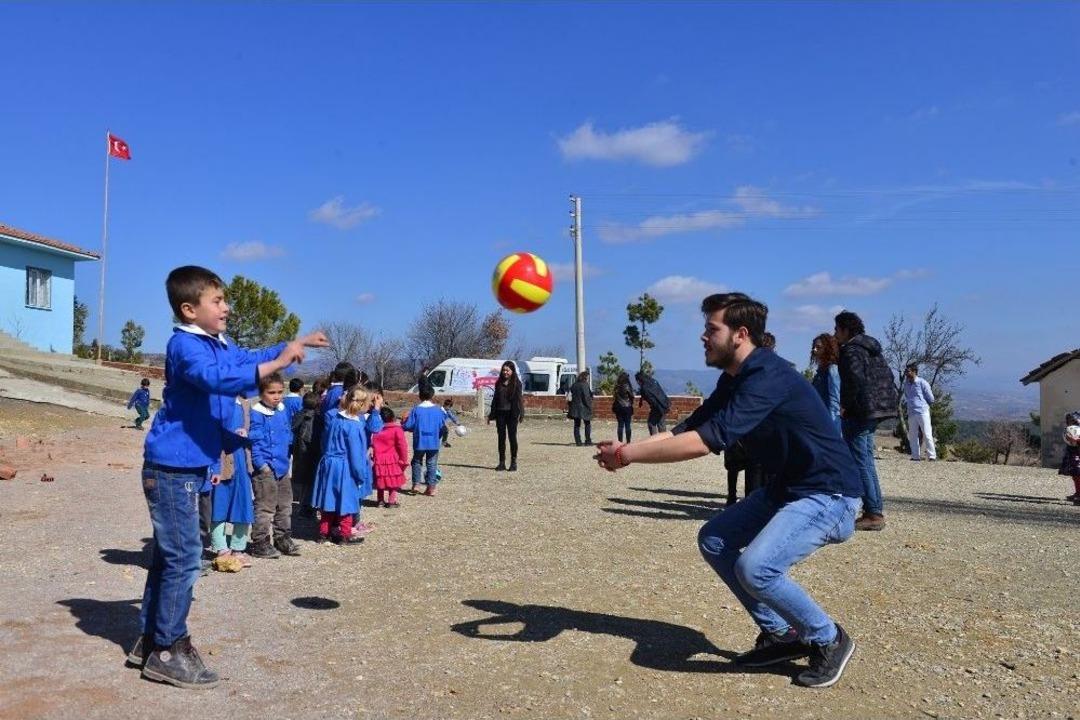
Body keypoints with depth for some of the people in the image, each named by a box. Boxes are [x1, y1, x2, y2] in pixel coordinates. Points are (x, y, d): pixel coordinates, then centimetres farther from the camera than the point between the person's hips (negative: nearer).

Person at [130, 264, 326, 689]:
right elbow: (218, 378, -36)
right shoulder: (184, 345, -18)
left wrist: (297, 344, 18)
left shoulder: (219, 344, 11)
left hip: (187, 468, 10)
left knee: (168, 556, 16)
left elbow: (247, 359, 29)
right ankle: (168, 651, 6)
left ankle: (150, 641, 27)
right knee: (182, 559, -5)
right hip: (172, 468, -10)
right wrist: (279, 362, -37)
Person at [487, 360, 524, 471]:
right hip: (500, 413, 4)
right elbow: (495, 399, 14)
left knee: (512, 437, 0)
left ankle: (513, 462, 7)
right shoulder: (499, 383, 12)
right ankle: (502, 462, 12)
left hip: (511, 413, -4)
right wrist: (491, 415, 12)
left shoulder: (516, 383, -1)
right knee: (501, 437, 6)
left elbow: (519, 399, -7)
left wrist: (520, 414, -17)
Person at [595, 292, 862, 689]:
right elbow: (687, 429, 5)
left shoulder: (767, 377, -26)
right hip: (785, 487, 10)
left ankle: (829, 640, 3)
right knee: (713, 541, 8)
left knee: (755, 567, -25)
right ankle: (780, 634, 19)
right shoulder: (733, 380, 5)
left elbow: (705, 441, -33)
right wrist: (627, 448, -10)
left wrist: (627, 456, -27)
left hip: (829, 494, -10)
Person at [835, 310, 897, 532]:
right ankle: (877, 511, 19)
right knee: (866, 461, 16)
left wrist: (845, 405, -15)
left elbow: (855, 378, -25)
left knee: (860, 463, -5)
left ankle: (873, 514, -5)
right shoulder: (872, 349, 18)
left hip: (858, 413, -10)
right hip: (875, 412, 10)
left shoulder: (851, 350, -11)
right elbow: (887, 377, 19)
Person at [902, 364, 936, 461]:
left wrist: (923, 405, 11)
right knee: (912, 436, 7)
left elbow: (931, 399, 0)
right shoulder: (906, 384, 12)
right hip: (911, 413, 6)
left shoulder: (922, 383, -5)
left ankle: (932, 456, -4)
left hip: (923, 412, -6)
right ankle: (916, 456, 14)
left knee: (927, 435, -7)